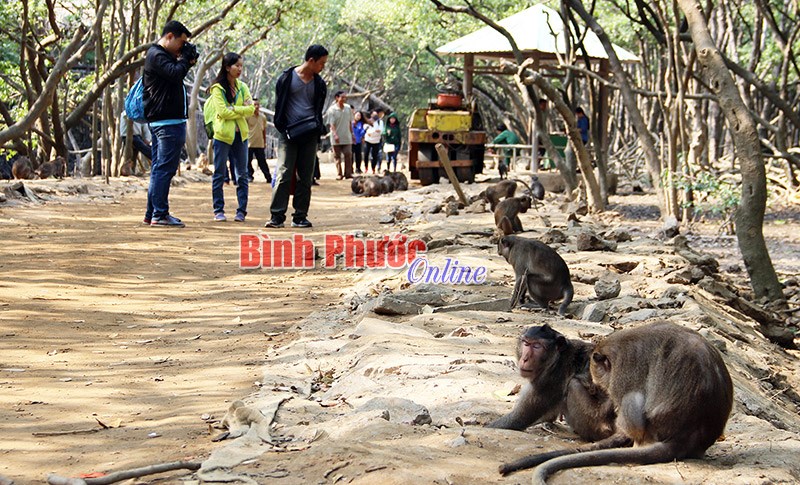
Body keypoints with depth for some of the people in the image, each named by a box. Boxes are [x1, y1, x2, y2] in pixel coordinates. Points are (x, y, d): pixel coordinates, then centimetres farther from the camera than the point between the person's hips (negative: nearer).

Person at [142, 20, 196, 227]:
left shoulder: (160, 55, 21)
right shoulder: (157, 55, -11)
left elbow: (176, 74, 22)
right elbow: (175, 74, -25)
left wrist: (186, 62, 7)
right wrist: (185, 59, -8)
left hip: (160, 122, 11)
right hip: (168, 122, -11)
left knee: (159, 167, 13)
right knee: (165, 168, -10)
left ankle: (152, 213, 18)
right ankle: (160, 214, -10)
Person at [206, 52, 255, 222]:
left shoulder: (242, 87, 11)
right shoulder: (217, 88, -4)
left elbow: (251, 109, 0)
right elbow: (223, 112, -14)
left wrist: (234, 110, -12)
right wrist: (242, 110, -8)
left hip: (240, 134, 4)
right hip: (223, 134, -4)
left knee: (242, 175, 2)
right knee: (219, 174, 2)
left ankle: (241, 211, 6)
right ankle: (218, 210, 8)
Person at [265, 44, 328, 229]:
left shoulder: (319, 84, 11)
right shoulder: (287, 77, 0)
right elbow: (279, 105, 2)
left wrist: (317, 127, 4)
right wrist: (283, 128, -4)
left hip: (309, 135, 4)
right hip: (288, 133, -4)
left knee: (305, 177, 4)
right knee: (284, 174, -10)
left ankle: (300, 217, 8)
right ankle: (277, 216, -9)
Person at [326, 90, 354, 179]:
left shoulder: (348, 108, 6)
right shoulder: (332, 109, -7)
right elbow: (331, 124, -11)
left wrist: (352, 133, 13)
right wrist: (335, 135, -22)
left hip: (347, 137, 3)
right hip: (336, 138, -3)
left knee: (348, 155, -3)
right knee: (337, 156, 3)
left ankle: (348, 173, 2)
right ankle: (339, 174, 8)